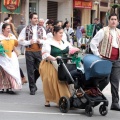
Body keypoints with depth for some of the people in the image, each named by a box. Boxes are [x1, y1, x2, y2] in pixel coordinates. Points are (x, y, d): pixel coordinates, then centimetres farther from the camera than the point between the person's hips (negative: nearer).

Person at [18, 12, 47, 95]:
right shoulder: (26, 29, 2)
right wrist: (29, 42, -14)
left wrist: (40, 41, -11)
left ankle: (33, 81, 30)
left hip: (39, 51, 3)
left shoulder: (41, 29, 11)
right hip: (29, 51, -2)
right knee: (30, 70, 0)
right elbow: (20, 41, -1)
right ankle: (32, 87, 10)